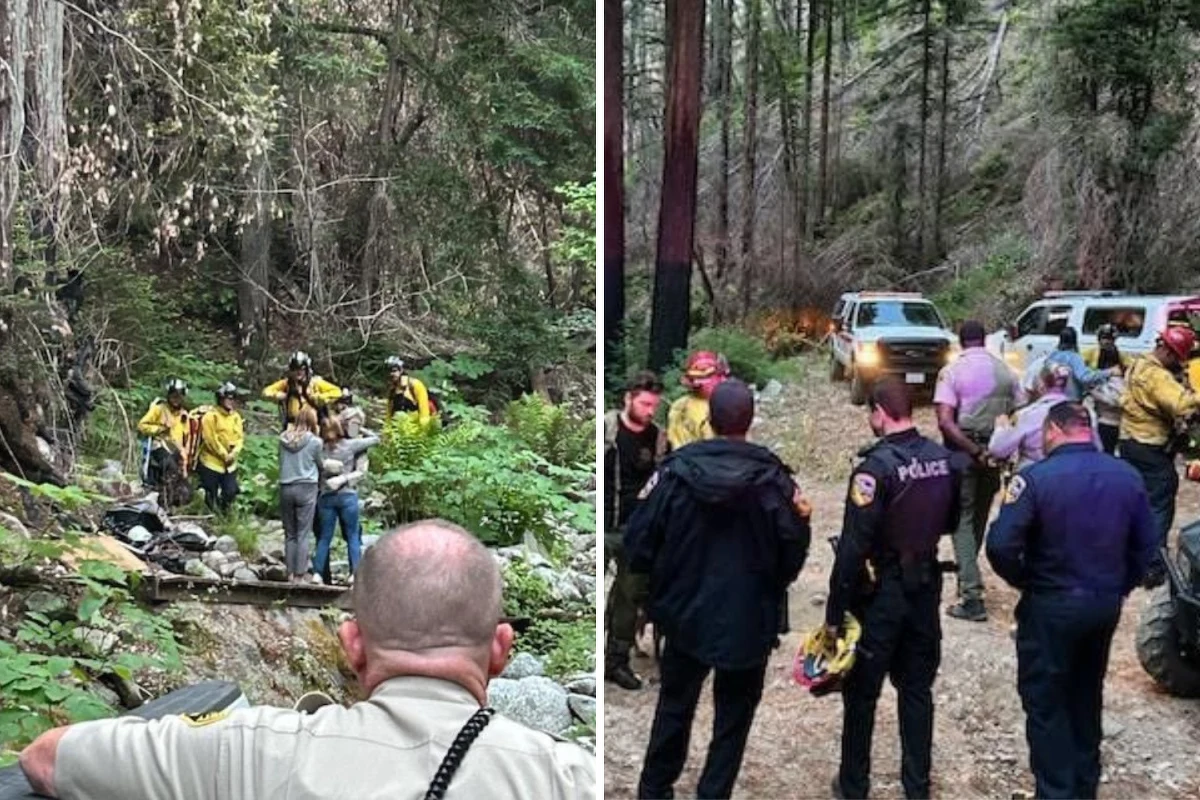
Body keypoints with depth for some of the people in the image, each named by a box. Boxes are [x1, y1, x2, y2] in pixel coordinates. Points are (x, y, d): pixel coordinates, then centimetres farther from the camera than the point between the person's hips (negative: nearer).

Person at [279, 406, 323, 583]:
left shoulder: (284, 438, 1)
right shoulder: (315, 441, -8)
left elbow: (281, 460, 8)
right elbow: (321, 464, 1)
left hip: (285, 487, 3)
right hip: (306, 488, -3)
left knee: (289, 533, 12)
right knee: (303, 534, 3)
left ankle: (290, 572, 13)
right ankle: (300, 573, 3)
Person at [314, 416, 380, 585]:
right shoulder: (350, 445, 0)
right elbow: (375, 439, 8)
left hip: (326, 496, 2)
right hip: (347, 495, -2)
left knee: (324, 538, 9)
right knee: (353, 537, 3)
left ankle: (318, 572, 6)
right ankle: (355, 573, -2)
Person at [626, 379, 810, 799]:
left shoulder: (674, 470, -13)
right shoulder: (774, 480, -13)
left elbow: (637, 544, -11)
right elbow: (793, 555, -8)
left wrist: (664, 583, 8)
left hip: (685, 615, 2)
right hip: (748, 621, -2)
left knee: (674, 705, 21)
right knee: (733, 717, 15)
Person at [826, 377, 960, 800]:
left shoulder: (877, 466, -20)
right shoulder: (945, 459, -1)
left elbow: (853, 546, -20)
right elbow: (951, 522, 13)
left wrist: (835, 611, -14)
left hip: (881, 592, -5)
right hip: (926, 588, 6)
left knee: (862, 692, 9)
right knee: (917, 688, 16)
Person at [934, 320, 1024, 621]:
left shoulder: (952, 371, -8)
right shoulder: (1005, 371, 5)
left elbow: (945, 422, -19)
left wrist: (974, 451, -16)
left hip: (963, 452, -4)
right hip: (995, 453, 4)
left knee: (963, 520, 0)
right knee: (979, 518, 20)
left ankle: (972, 596, -9)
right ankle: (967, 578, 37)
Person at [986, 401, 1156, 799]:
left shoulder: (1037, 477, -19)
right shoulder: (1128, 476, -1)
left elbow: (1001, 546, -23)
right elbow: (1146, 544, 7)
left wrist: (1025, 581, -5)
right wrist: (1117, 587, 16)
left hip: (1051, 606, -6)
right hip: (1106, 604, 6)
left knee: (1045, 701, 8)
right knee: (1087, 696, 22)